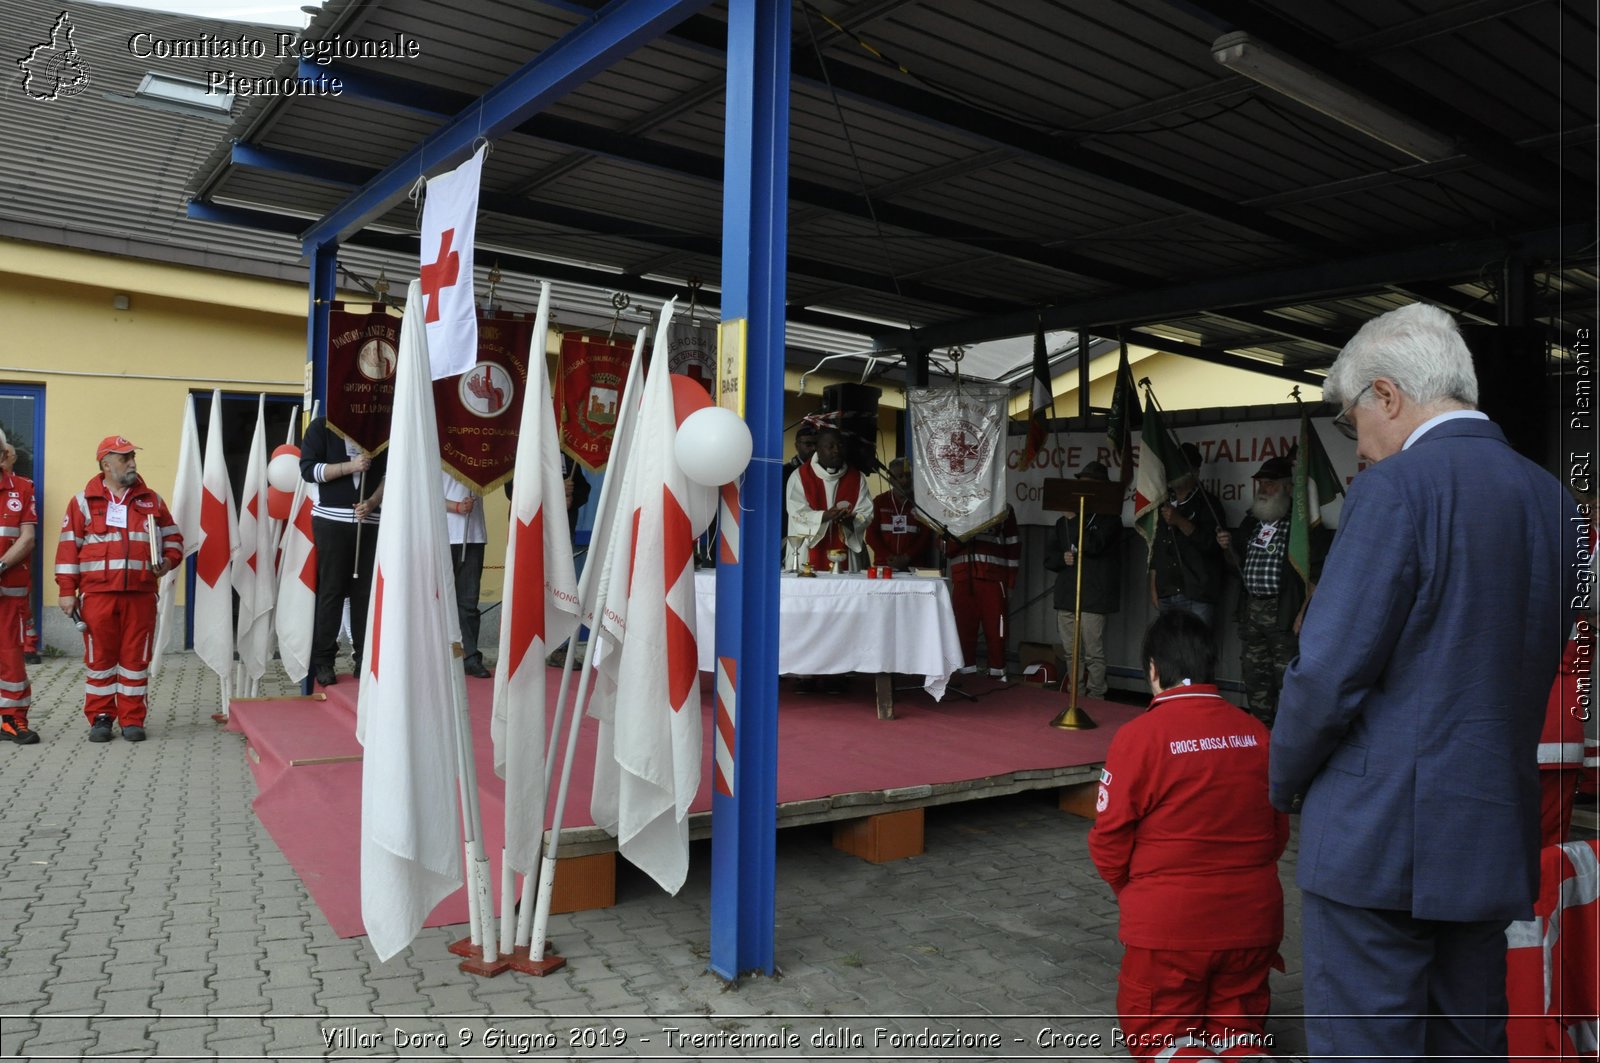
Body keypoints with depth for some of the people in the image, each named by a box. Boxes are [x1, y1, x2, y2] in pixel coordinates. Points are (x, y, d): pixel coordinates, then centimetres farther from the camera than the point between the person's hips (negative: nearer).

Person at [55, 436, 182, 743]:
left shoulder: (151, 500, 12)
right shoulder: (83, 501, 5)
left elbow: (173, 537, 18)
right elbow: (68, 548, 3)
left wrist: (168, 560, -3)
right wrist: (67, 591, -2)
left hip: (140, 594, 2)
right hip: (97, 594, -1)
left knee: (136, 657, 4)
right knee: (100, 657, 4)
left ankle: (132, 719, 12)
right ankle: (100, 718, 15)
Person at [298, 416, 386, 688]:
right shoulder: (322, 426, 4)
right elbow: (307, 469, -5)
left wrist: (373, 502, -8)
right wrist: (350, 466, -16)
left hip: (369, 521, 2)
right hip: (331, 520, -2)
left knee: (366, 591, 2)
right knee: (330, 590, -1)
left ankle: (365, 658, 8)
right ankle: (323, 660, 6)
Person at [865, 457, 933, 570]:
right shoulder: (879, 502, 8)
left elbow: (926, 535, 0)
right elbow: (871, 534, 3)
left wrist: (907, 557, -12)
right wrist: (888, 557, -10)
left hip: (913, 566, -1)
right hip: (883, 565, 1)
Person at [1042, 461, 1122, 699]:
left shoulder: (1109, 518, 0)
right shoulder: (1063, 520, 17)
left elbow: (1094, 545, -17)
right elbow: (1049, 556, 17)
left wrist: (1073, 519, -14)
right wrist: (1062, 558, -4)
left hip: (1094, 597, -6)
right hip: (1066, 596, 6)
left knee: (1094, 655, -5)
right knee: (1071, 654, 11)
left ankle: (1094, 698, 1)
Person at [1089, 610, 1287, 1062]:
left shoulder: (1139, 735, -15)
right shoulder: (1256, 733, -2)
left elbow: (1109, 842, -10)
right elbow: (1279, 832, 8)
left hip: (1167, 922, -3)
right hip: (1251, 920, 4)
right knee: (1238, 1024, 24)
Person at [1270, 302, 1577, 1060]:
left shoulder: (1398, 489, -15)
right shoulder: (1552, 499, 8)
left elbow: (1330, 671, -17)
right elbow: (1537, 670, 13)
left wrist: (1287, 782, -1)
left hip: (1382, 835, -8)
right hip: (1496, 836, 8)